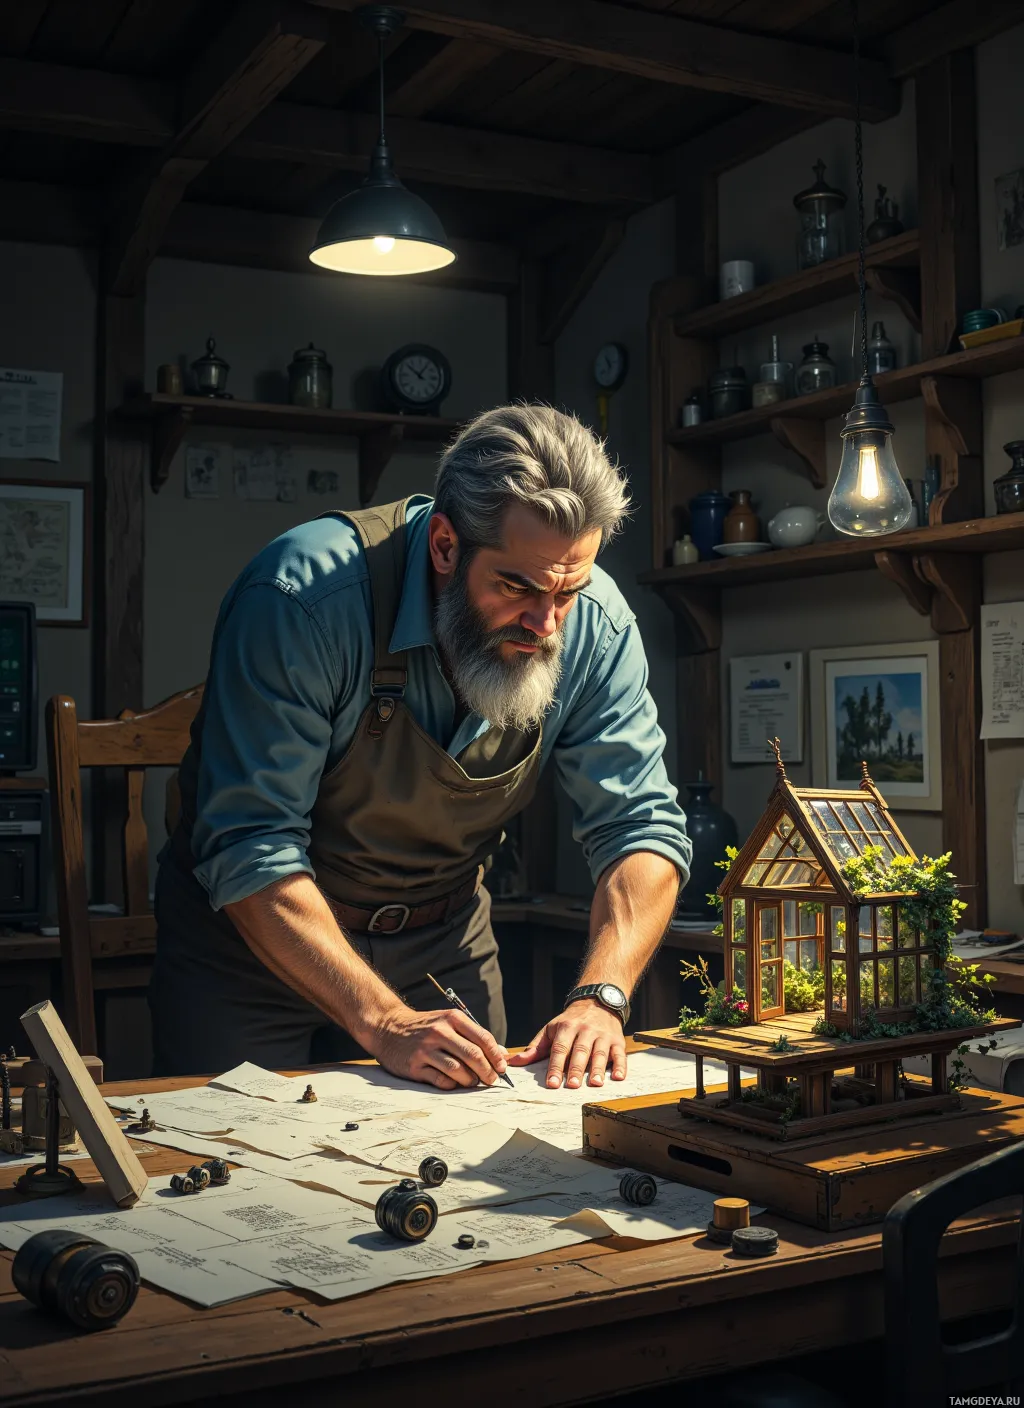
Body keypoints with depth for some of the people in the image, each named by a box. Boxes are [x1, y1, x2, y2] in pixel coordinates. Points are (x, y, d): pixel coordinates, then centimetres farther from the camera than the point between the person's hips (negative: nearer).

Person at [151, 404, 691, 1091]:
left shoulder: (594, 626, -16)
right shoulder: (306, 596, -31)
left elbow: (642, 829, -12)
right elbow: (250, 853, -31)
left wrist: (600, 997, -28)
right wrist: (386, 1024, -38)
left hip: (443, 942, 4)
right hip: (257, 940, -3)